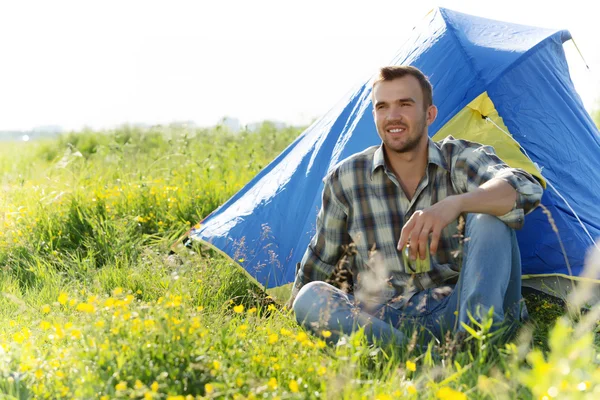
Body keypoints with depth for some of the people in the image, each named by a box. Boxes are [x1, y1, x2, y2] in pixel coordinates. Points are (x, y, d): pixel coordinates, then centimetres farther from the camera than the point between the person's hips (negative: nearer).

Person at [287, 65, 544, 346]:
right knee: (310, 298, -28)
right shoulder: (344, 180, 0)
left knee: (489, 214, -23)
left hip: (454, 308, -1)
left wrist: (456, 203, -46)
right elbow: (321, 257, 15)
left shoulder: (461, 159, -5)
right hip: (384, 318, 2)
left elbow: (525, 189, -27)